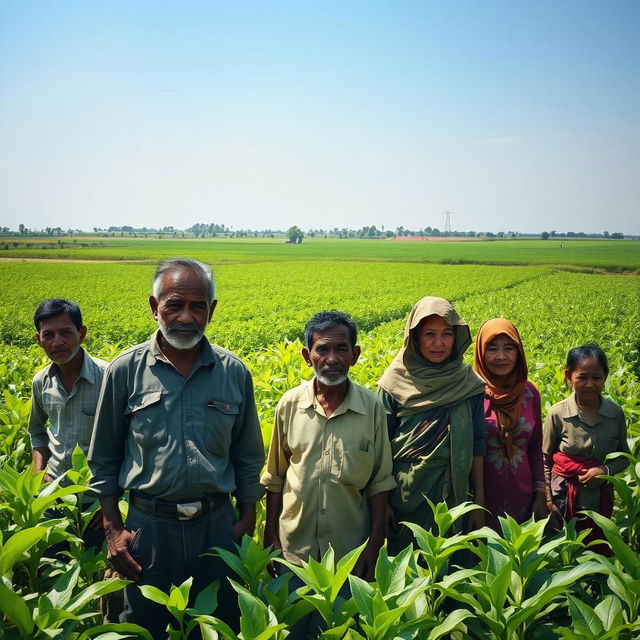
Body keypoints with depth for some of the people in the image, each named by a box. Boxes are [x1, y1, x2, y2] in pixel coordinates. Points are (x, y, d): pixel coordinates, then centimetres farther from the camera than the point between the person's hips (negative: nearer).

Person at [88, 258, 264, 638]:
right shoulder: (125, 371, -6)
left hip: (217, 524, 1)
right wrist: (113, 530, -1)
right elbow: (104, 460, 3)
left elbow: (248, 457, 8)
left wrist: (247, 522, 5)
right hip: (149, 524, -1)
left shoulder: (234, 373, -2)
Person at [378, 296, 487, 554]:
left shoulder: (468, 384, -1)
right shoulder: (396, 383, -7)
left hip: (452, 493, 2)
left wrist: (479, 503, 2)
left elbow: (476, 445, 2)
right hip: (403, 492, -1)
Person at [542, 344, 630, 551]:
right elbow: (545, 460, -3)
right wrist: (547, 501, -5)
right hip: (564, 495, -2)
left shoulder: (615, 413, -5)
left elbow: (624, 456, 7)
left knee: (599, 552, 17)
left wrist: (606, 470, -12)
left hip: (601, 495, 2)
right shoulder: (558, 414, -12)